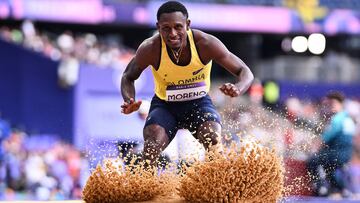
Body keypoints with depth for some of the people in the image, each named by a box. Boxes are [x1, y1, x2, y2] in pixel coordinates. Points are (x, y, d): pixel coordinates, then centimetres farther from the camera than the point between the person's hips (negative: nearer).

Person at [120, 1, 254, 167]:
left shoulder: (205, 44, -25)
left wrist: (238, 89, -41)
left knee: (213, 144, -28)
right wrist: (129, 101, -25)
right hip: (164, 105, 0)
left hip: (199, 103, 0)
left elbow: (245, 72, -17)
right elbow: (128, 77, -2)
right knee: (150, 150, -24)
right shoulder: (150, 49, -23)